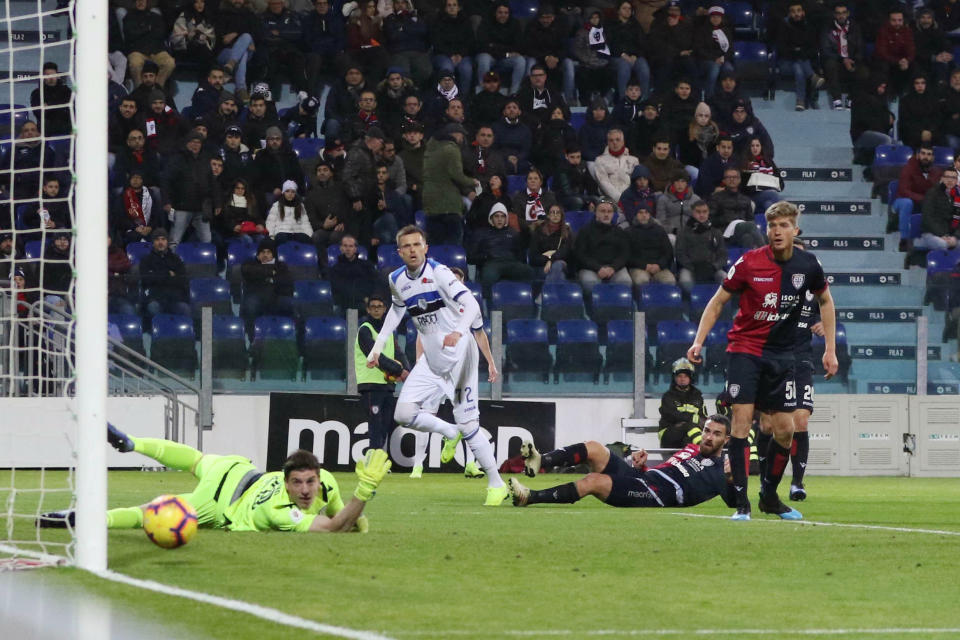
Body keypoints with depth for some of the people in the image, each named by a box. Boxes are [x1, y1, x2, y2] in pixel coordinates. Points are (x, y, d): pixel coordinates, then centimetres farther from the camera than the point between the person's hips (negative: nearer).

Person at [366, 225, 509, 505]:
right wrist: (378, 346, 18)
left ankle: (496, 483, -2)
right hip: (430, 358, 6)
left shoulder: (438, 272, -15)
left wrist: (458, 331, -44)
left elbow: (472, 305, -25)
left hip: (458, 352, -6)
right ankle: (450, 434, 18)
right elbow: (397, 310, 26)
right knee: (404, 414, -7)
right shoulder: (397, 280, 5)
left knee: (467, 423, -11)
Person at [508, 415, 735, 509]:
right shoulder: (691, 450, 30)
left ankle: (529, 497, -31)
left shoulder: (719, 469, 9)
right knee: (593, 448, -12)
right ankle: (538, 461, -27)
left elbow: (733, 502, -3)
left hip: (656, 496, -8)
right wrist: (639, 464, 11)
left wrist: (730, 479, -23)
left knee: (592, 481, -26)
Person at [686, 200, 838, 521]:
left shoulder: (808, 265, -4)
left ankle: (769, 496, 23)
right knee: (741, 419, -15)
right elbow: (718, 301, -1)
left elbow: (825, 301, 14)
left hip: (781, 355, 3)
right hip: (745, 347, -3)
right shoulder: (749, 263, -11)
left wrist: (830, 349, 9)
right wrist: (698, 341, -11)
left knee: (785, 430, 3)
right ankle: (742, 501, -12)